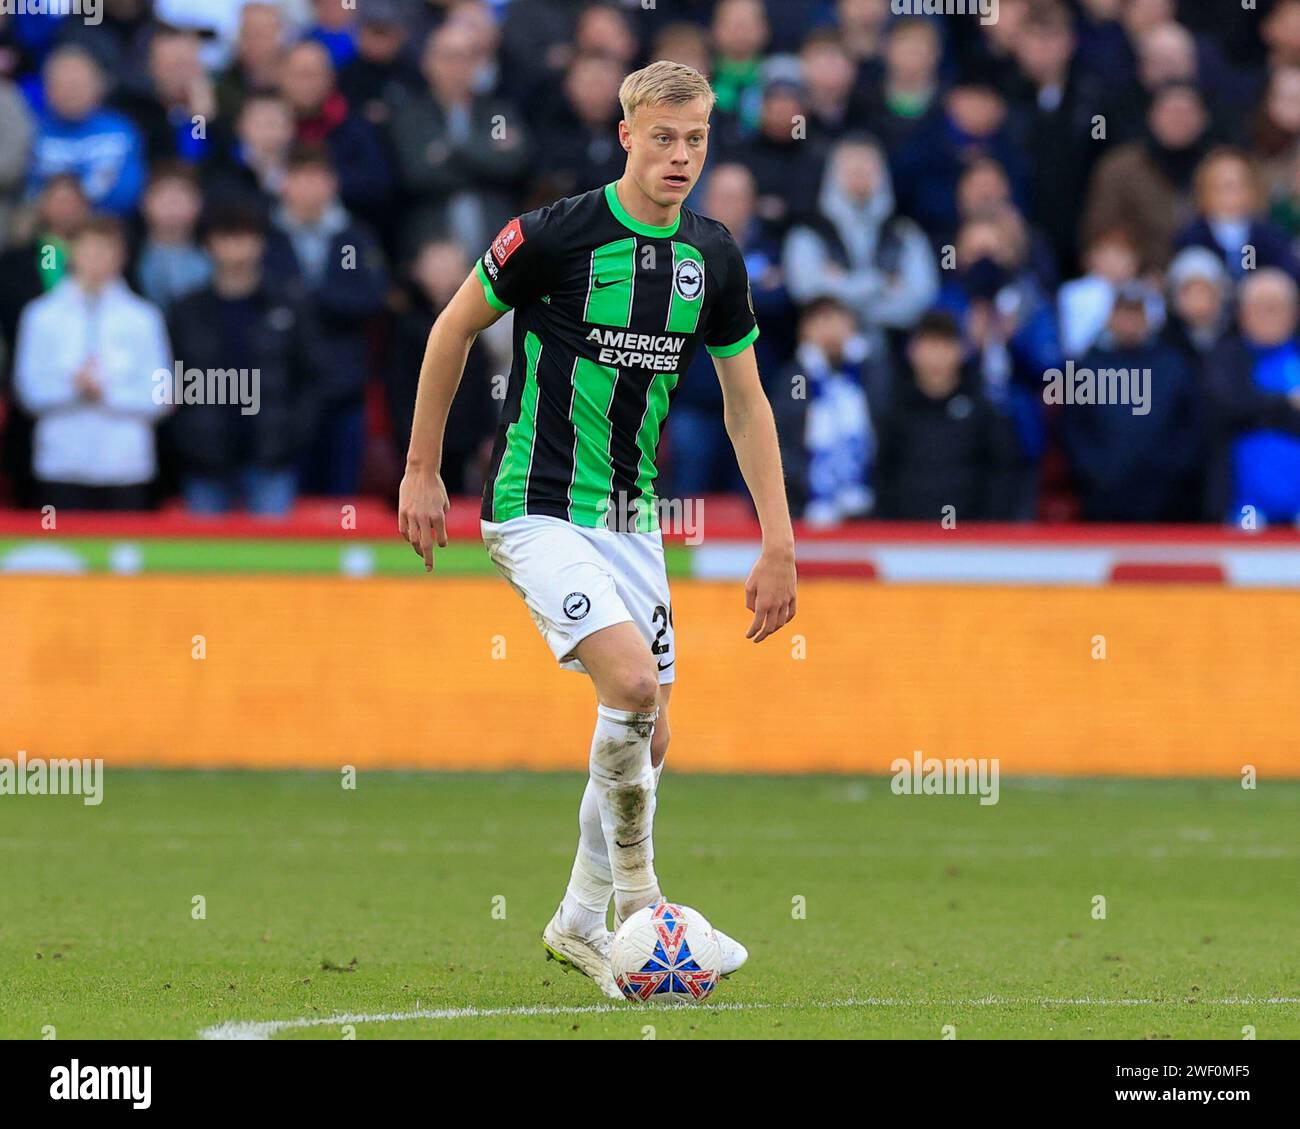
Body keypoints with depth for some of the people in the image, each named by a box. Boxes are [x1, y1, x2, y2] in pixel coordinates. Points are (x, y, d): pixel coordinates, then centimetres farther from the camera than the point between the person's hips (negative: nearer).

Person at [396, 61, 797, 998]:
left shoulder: (714, 258, 1)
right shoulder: (557, 234, -15)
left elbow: (745, 400, 11)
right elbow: (456, 328, -1)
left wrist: (779, 543, 6)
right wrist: (422, 473, 1)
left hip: (631, 519, 6)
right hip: (538, 511, -6)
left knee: (648, 734, 8)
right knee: (633, 683, -25)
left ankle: (584, 921, 27)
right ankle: (636, 898, -8)